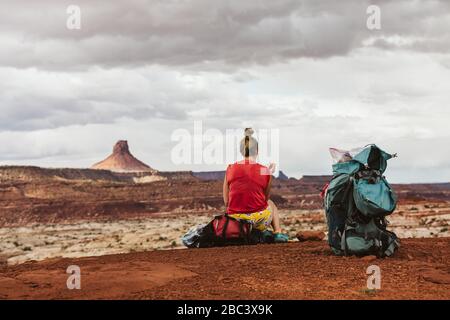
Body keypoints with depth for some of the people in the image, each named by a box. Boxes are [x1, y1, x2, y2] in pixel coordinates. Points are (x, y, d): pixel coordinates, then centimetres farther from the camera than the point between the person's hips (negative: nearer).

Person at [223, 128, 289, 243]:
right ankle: (278, 233, 22)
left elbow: (226, 202, 3)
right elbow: (265, 198, 8)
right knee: (270, 203, 33)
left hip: (235, 218, 2)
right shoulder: (264, 171, -4)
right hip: (259, 220, -2)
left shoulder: (230, 169, 0)